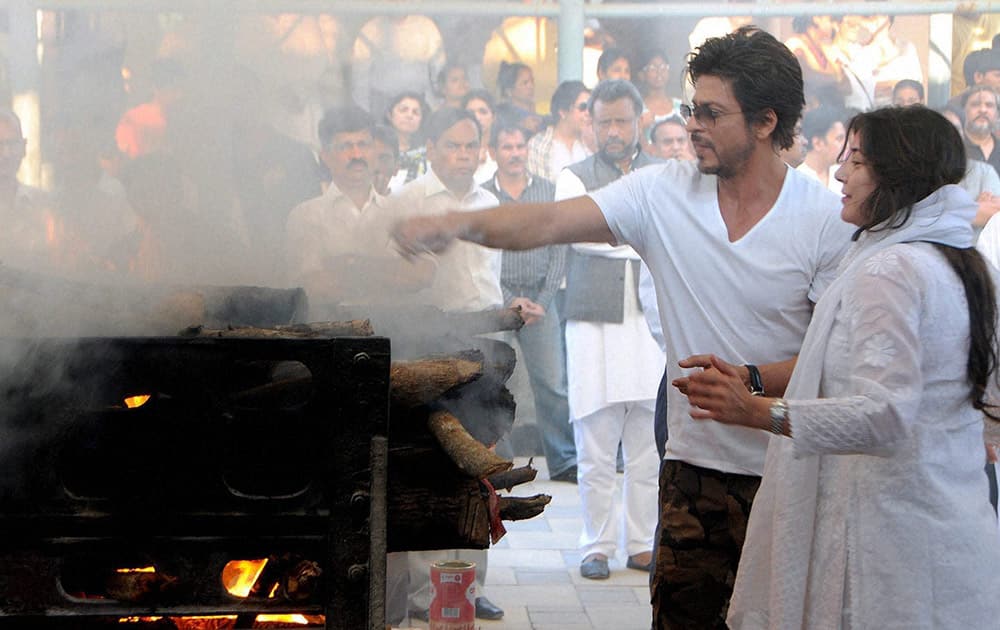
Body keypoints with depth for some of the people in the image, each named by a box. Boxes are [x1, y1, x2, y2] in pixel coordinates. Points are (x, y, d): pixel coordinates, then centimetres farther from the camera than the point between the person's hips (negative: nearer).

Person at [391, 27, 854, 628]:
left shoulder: (829, 218, -9)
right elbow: (549, 223, -10)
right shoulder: (664, 191, -1)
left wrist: (751, 381, -21)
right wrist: (461, 223, -27)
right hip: (694, 466, 2)